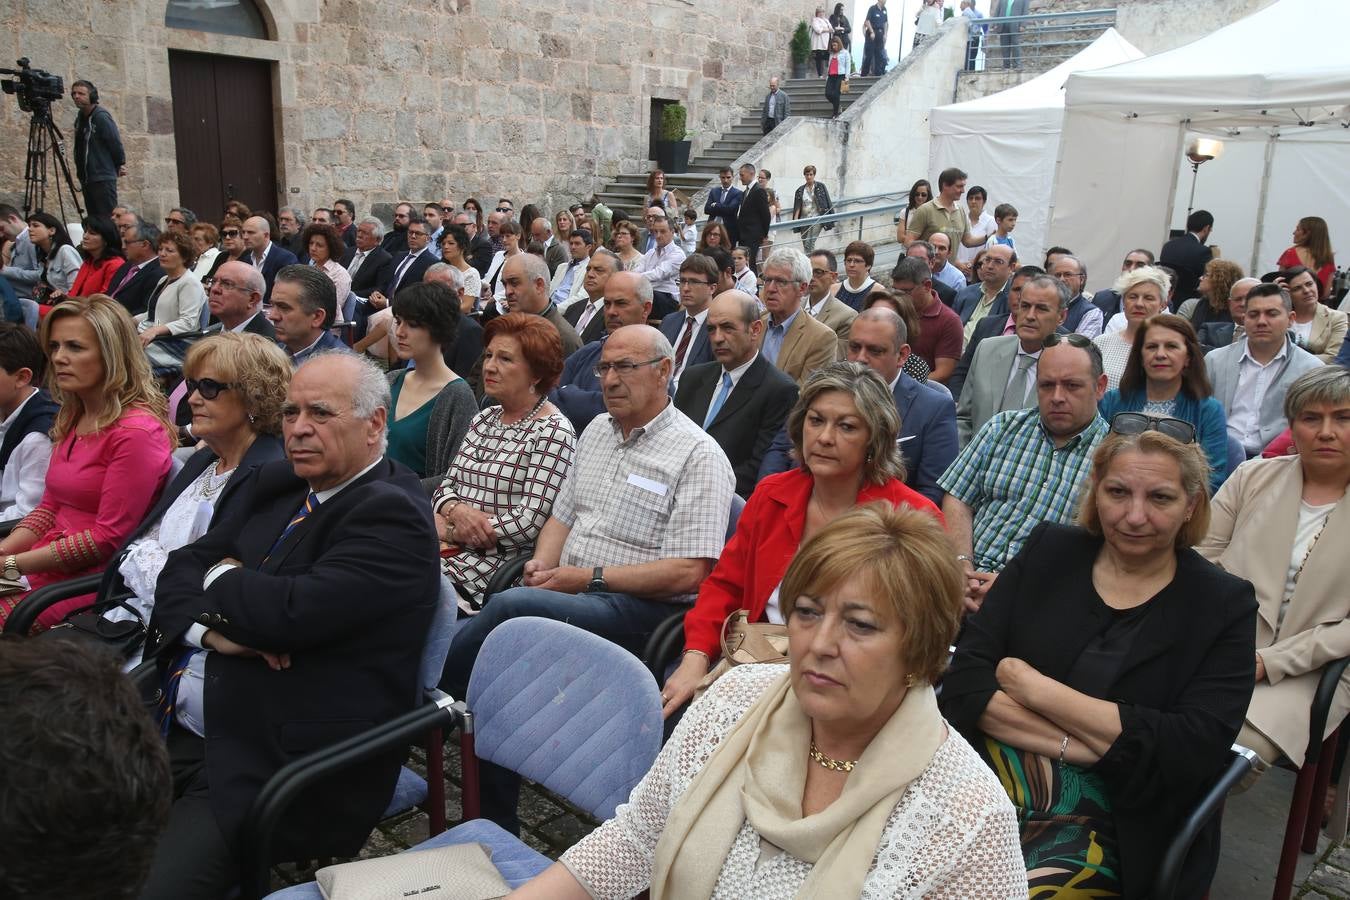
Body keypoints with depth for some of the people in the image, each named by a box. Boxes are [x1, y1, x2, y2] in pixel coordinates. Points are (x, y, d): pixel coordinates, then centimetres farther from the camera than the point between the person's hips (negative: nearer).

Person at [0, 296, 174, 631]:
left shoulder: (136, 431, -15)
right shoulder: (72, 418, 14)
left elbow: (109, 537, -16)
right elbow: (50, 508, 17)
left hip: (90, 577, -8)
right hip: (47, 563, 8)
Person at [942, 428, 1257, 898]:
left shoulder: (1223, 606, 3)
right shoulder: (1049, 550, 7)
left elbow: (1195, 749, -10)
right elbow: (965, 678, -1)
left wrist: (1034, 687, -11)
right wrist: (1074, 743, -14)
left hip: (1106, 822, -1)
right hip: (991, 776, 2)